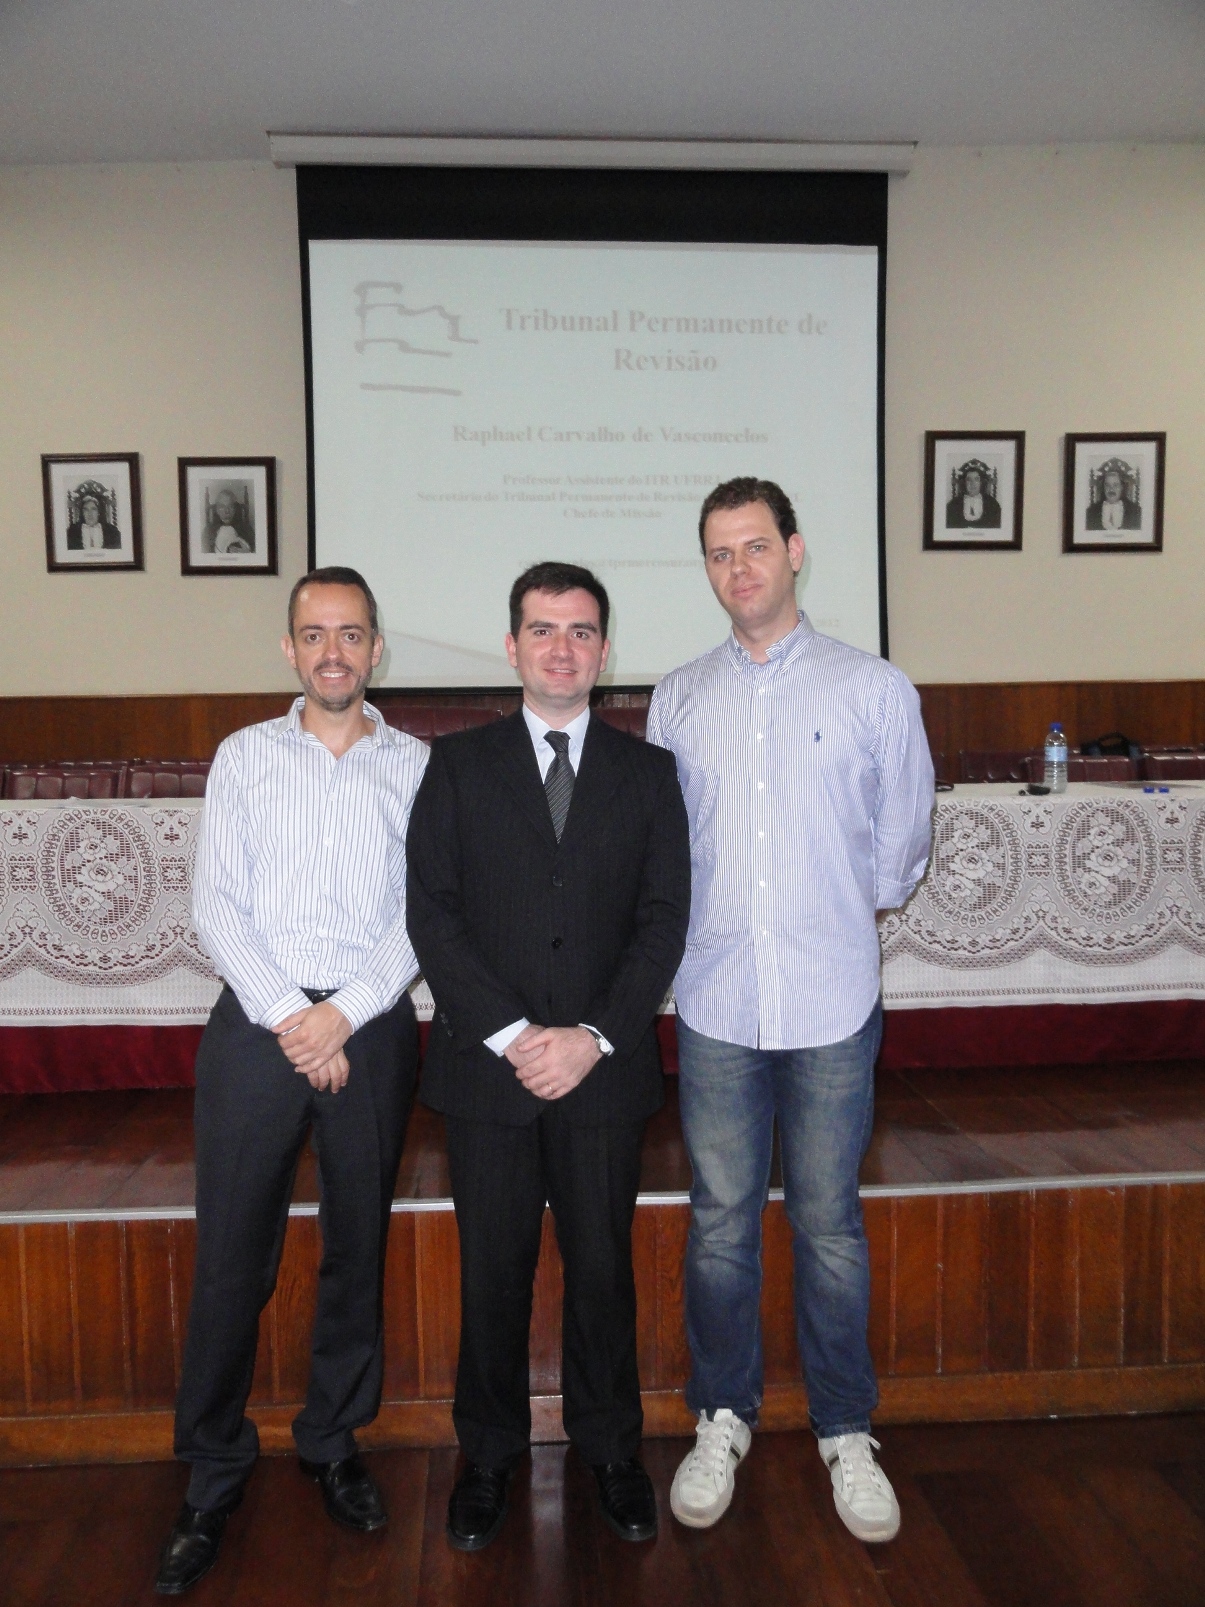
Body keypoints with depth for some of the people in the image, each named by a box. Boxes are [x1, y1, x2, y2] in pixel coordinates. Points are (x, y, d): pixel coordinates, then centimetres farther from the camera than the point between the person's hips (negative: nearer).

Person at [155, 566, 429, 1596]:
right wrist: (287, 1017, -10)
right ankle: (213, 1478, 20)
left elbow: (423, 913, -1)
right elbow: (217, 902, 0)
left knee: (359, 1246, 10)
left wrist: (344, 1013, -12)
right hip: (256, 1023, 0)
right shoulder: (245, 756, 7)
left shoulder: (415, 767, 6)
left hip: (370, 1027, 0)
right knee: (231, 1252, 3)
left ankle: (335, 1443, 30)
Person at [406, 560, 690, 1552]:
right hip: (486, 1064, 0)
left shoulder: (647, 772, 7)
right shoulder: (458, 766, 5)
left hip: (603, 1069, 1)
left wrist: (594, 1037, -11)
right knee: (494, 1272, 11)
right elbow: (432, 914, -2)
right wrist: (510, 1034, -12)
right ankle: (490, 1454, 31)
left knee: (603, 1268, 11)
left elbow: (665, 918, 1)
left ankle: (611, 1450, 32)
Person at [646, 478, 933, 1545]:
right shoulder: (678, 699, 7)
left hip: (832, 1004, -1)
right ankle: (724, 1418, 30)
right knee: (721, 1220, 11)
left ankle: (846, 1431, 28)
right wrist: (715, 924, 12)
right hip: (715, 1003, 2)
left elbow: (902, 844, 8)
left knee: (830, 1224, 9)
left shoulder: (875, 689, 0)